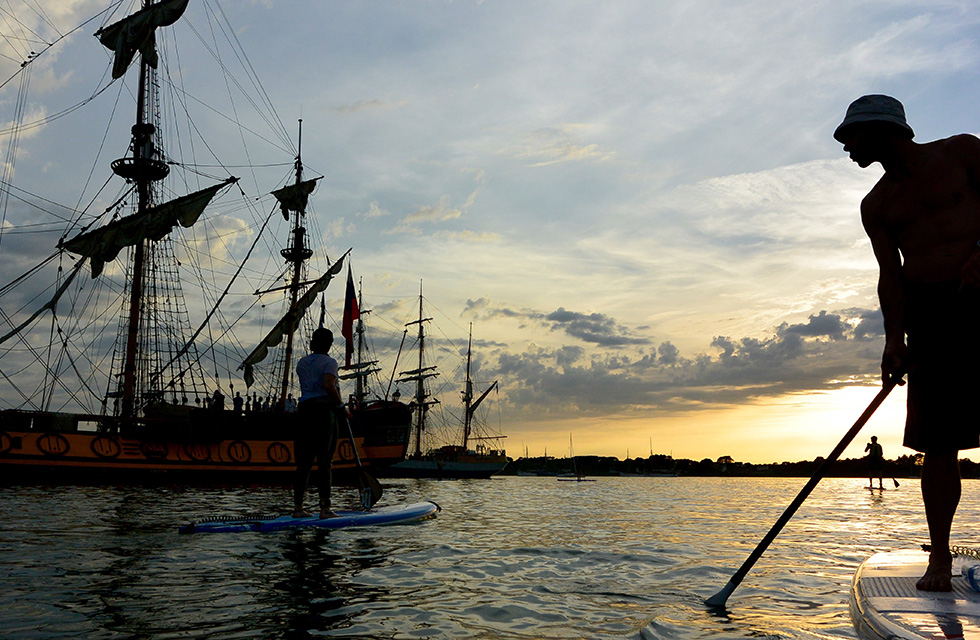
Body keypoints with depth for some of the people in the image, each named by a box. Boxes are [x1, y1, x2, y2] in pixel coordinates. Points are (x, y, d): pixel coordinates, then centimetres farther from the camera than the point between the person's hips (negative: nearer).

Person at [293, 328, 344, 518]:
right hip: (325, 410, -5)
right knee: (325, 461, -2)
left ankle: (298, 506, 11)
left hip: (305, 409, 5)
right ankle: (325, 507, -2)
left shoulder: (301, 363, 15)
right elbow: (328, 385, -19)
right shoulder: (329, 362, -3)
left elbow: (306, 386, 15)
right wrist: (341, 404, -10)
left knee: (304, 461, 9)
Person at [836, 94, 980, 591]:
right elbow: (890, 274, 5)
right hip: (929, 313, 3)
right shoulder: (876, 206, 14)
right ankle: (939, 556, 4)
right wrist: (894, 337, -8)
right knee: (937, 439, -1)